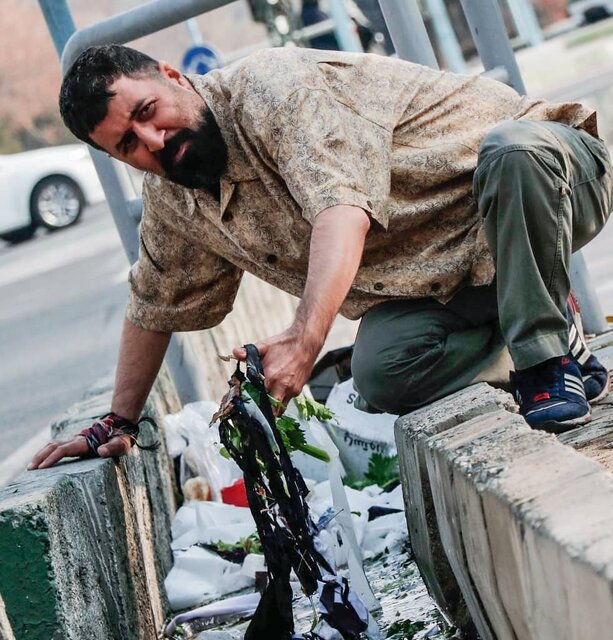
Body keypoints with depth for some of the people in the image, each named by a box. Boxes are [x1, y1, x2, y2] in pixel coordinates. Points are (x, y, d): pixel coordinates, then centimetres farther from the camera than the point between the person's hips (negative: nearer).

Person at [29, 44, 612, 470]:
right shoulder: (170, 201, 2)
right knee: (382, 374, -26)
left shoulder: (270, 86, -24)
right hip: (445, 284, 5)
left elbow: (343, 208, -39)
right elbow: (154, 305, 18)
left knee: (513, 148, -42)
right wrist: (119, 422, 18)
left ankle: (548, 359, -26)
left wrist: (303, 338, -51)